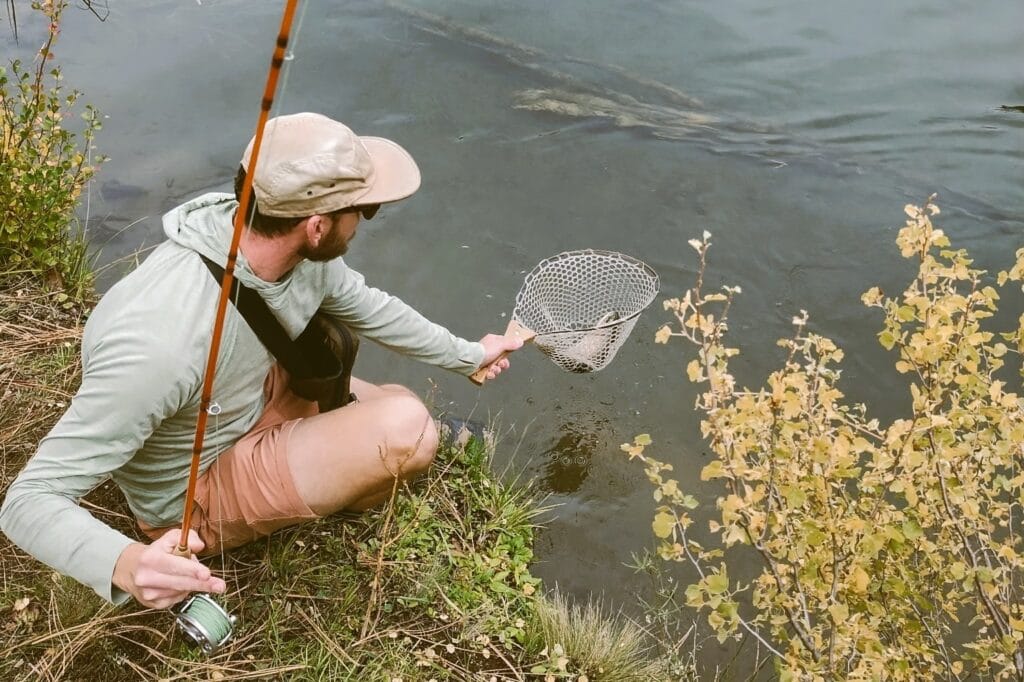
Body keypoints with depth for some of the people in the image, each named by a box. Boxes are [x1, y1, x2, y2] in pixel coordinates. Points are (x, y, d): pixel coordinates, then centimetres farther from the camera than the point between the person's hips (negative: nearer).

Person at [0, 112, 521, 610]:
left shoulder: (305, 256, -18)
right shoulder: (160, 340, -42)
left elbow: (368, 307, 6)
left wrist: (468, 355, 19)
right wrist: (124, 565, -57)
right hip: (196, 496, -7)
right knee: (406, 429, -21)